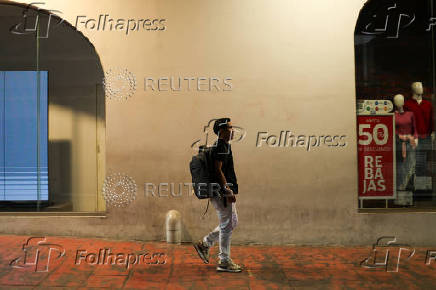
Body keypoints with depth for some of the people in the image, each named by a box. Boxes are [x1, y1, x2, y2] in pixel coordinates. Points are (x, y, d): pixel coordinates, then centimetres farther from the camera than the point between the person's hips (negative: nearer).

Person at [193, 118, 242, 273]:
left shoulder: (224, 146, 17)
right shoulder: (221, 146, -15)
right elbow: (218, 171, -22)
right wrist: (228, 191, -23)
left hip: (224, 192, 11)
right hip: (222, 192, -11)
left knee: (232, 222, 17)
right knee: (227, 226, -1)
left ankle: (204, 244, 24)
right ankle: (224, 262, 10)